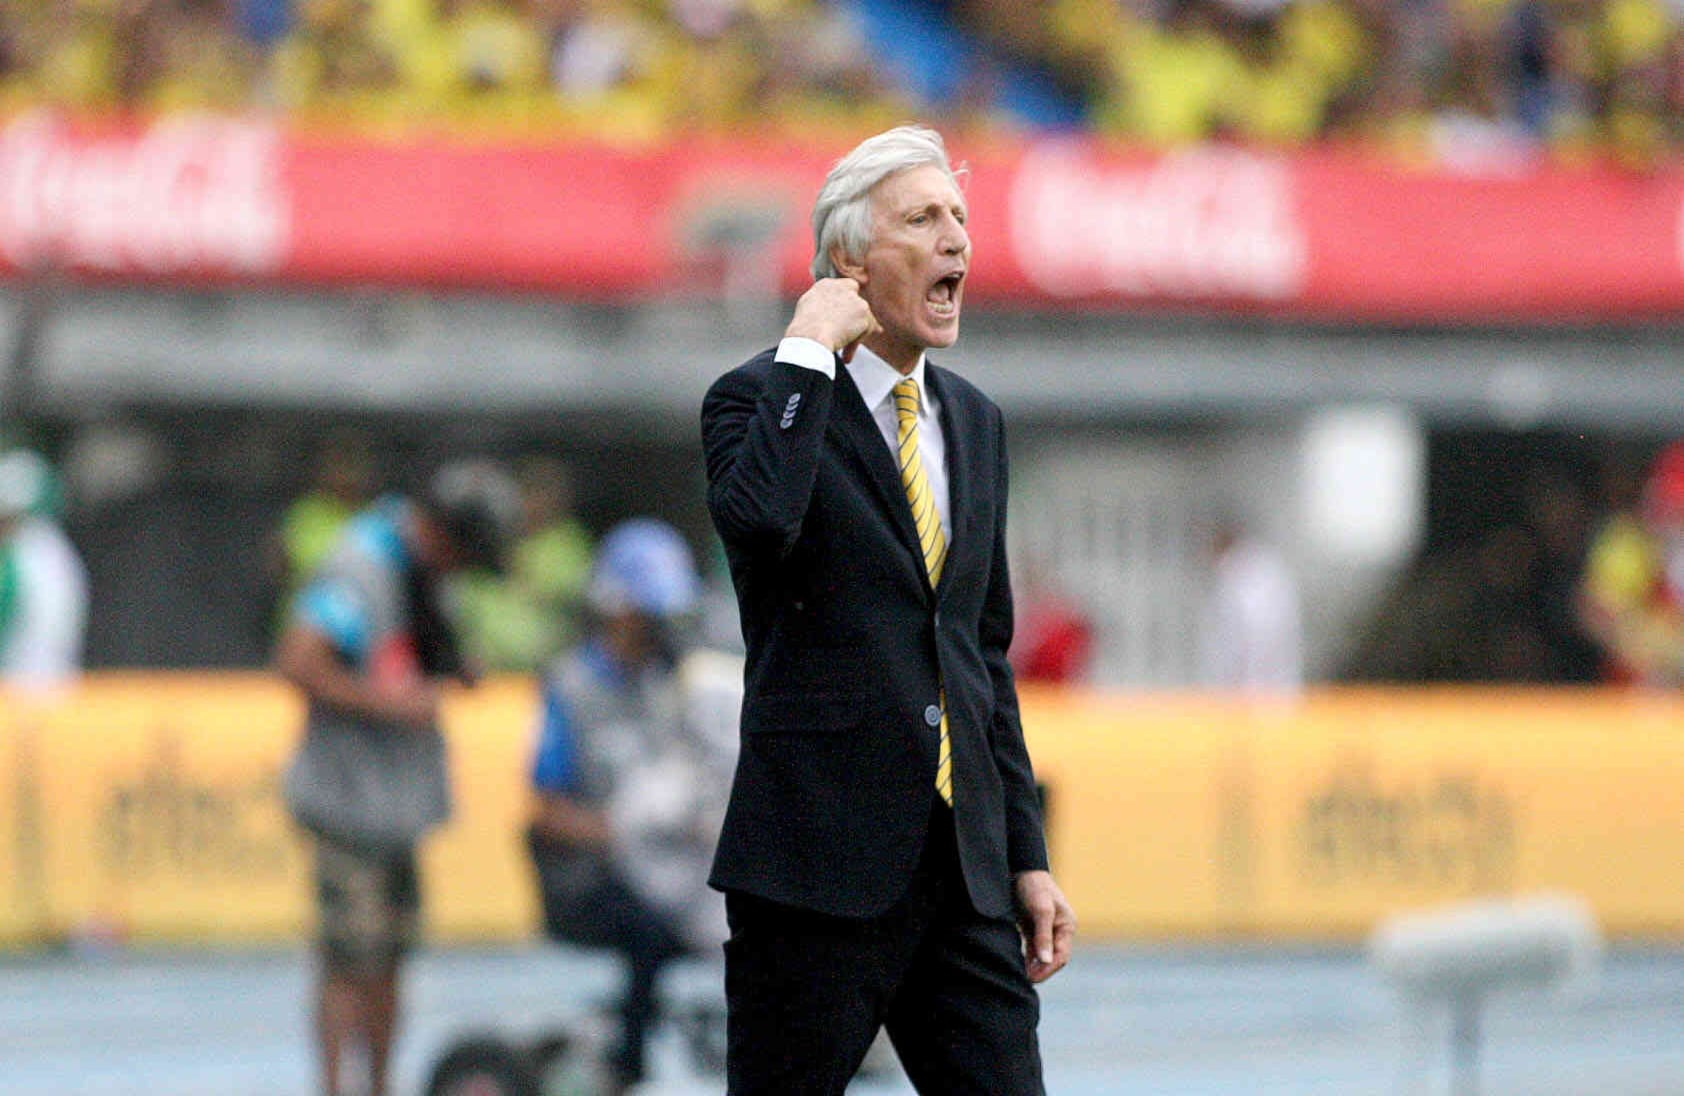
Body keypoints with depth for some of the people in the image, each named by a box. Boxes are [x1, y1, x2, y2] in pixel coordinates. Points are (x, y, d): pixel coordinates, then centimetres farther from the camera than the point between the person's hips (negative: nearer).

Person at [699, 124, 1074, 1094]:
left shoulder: (974, 421, 17)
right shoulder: (763, 399, -3)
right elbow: (757, 521, -28)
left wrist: (1027, 855, 16)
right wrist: (808, 353, -18)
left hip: (963, 868, 6)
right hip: (819, 859, -6)